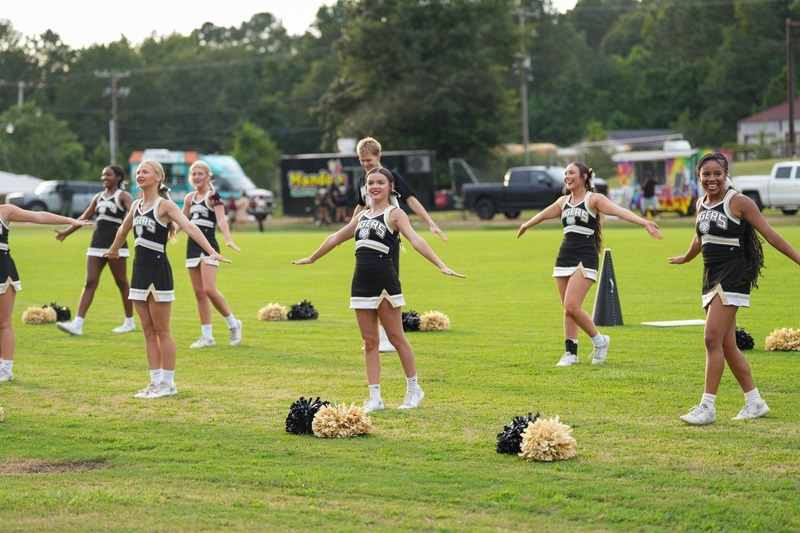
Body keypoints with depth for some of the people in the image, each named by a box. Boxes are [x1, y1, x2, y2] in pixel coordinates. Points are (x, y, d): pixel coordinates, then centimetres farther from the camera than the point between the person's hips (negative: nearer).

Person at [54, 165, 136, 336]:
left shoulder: (123, 196, -1)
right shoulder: (98, 197, 18)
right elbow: (84, 217, 27)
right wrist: (66, 233, 30)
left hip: (116, 244, -6)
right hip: (97, 244, 6)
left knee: (121, 282, 3)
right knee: (90, 283, -3)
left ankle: (129, 322, 15)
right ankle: (77, 323, -11)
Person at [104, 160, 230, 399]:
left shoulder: (165, 205, -9)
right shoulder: (136, 205, 11)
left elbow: (189, 227, -23)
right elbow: (124, 229, 31)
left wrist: (211, 251, -36)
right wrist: (113, 250, 45)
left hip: (158, 271, -7)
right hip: (139, 271, 7)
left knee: (161, 331, -1)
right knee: (148, 331, 9)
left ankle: (168, 383, 6)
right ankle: (155, 381, 14)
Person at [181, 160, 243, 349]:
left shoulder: (213, 196, -7)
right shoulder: (190, 198, 12)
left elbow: (221, 220, -21)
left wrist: (228, 239, -36)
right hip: (192, 247, 7)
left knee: (209, 289, -18)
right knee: (199, 293, 5)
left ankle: (233, 324, 1)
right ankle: (207, 336, 9)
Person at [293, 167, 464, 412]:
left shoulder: (394, 214, -1)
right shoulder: (362, 216, 17)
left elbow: (416, 240, -15)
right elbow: (335, 238, 29)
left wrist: (441, 266, -26)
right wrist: (311, 258, 38)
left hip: (385, 281, -6)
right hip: (361, 283, 6)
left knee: (396, 337, 0)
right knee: (370, 342, 5)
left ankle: (413, 389, 14)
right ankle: (375, 397, 8)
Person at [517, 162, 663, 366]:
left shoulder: (594, 199, -4)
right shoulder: (563, 201, 15)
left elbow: (619, 211, -19)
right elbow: (544, 214, 33)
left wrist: (644, 222, -33)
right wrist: (526, 225, 50)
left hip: (585, 258, -6)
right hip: (565, 257, 6)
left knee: (572, 306, -17)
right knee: (568, 310, 7)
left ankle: (599, 341, 2)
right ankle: (571, 353, 15)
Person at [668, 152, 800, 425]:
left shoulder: (738, 201, -8)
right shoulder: (701, 204, 12)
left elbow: (770, 234, -7)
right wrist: (686, 258, 47)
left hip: (733, 276, -7)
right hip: (711, 277, 7)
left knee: (712, 339, -15)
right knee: (727, 346, 8)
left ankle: (707, 406, -13)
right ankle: (754, 402, 19)